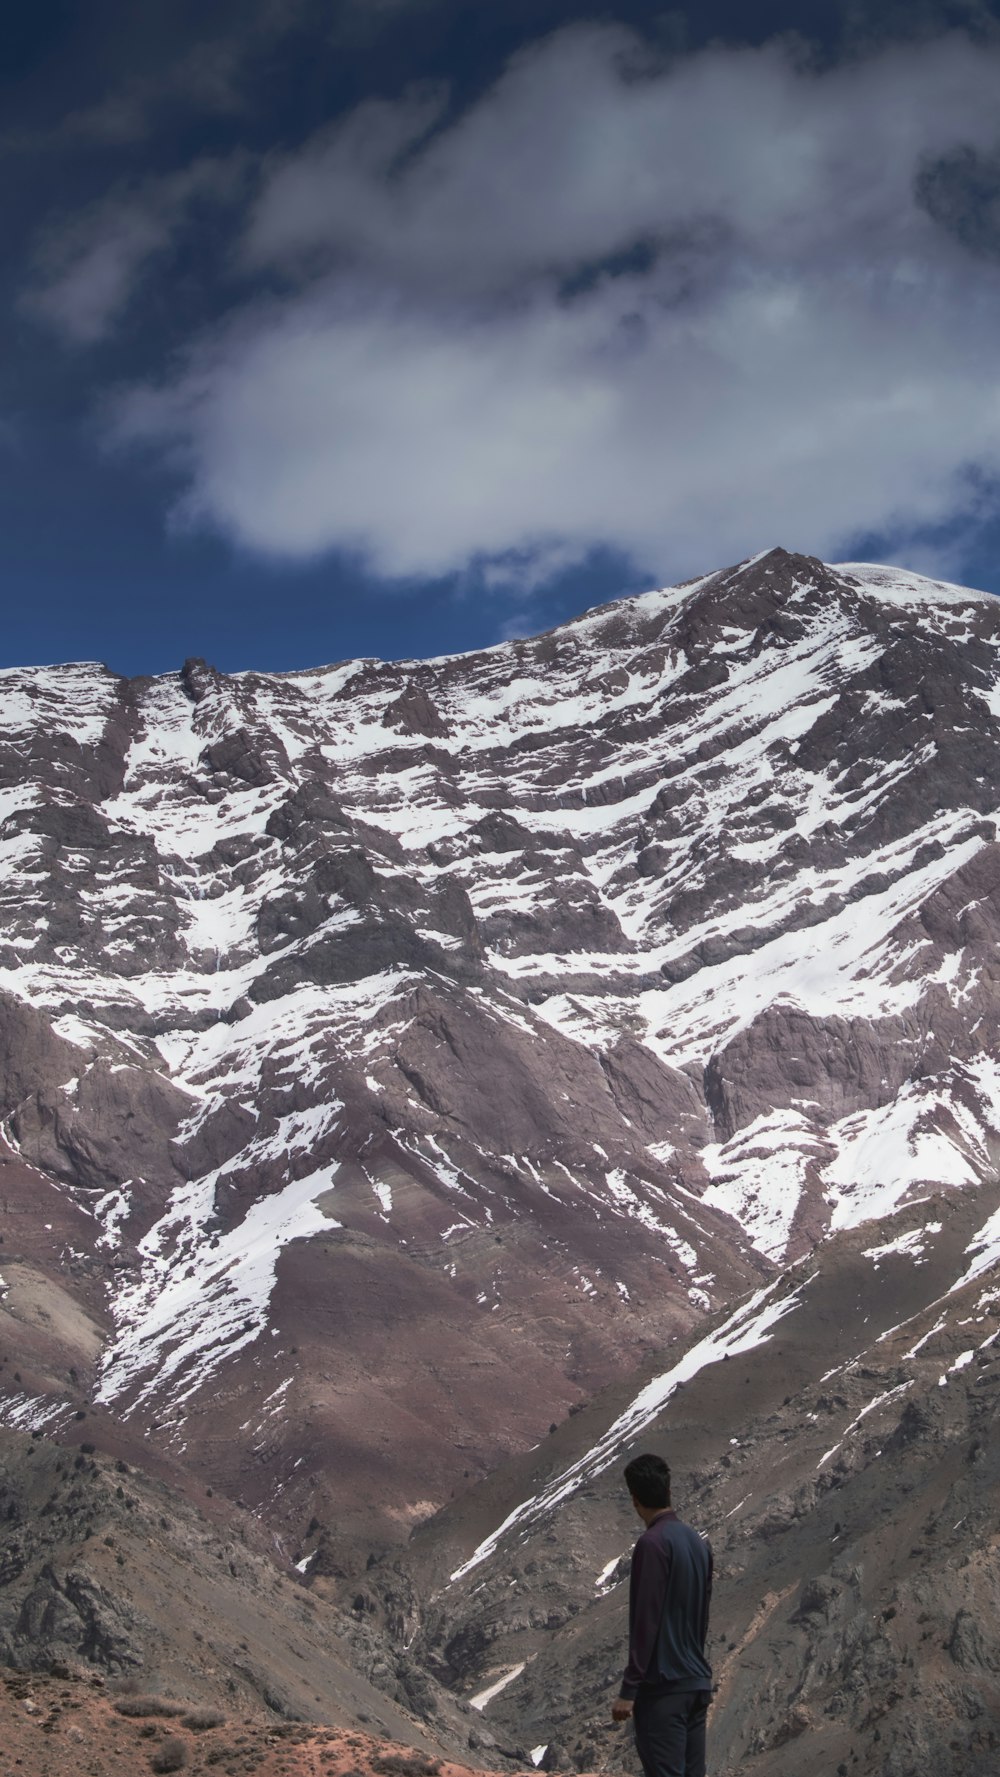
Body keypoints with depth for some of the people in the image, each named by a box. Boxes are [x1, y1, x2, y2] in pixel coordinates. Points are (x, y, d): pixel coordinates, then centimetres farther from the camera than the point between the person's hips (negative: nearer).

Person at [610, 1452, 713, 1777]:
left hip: (663, 1688, -8)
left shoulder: (653, 1543, -13)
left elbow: (645, 1620, -17)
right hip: (697, 1682, 8)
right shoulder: (698, 1542, 11)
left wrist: (628, 1689, -15)